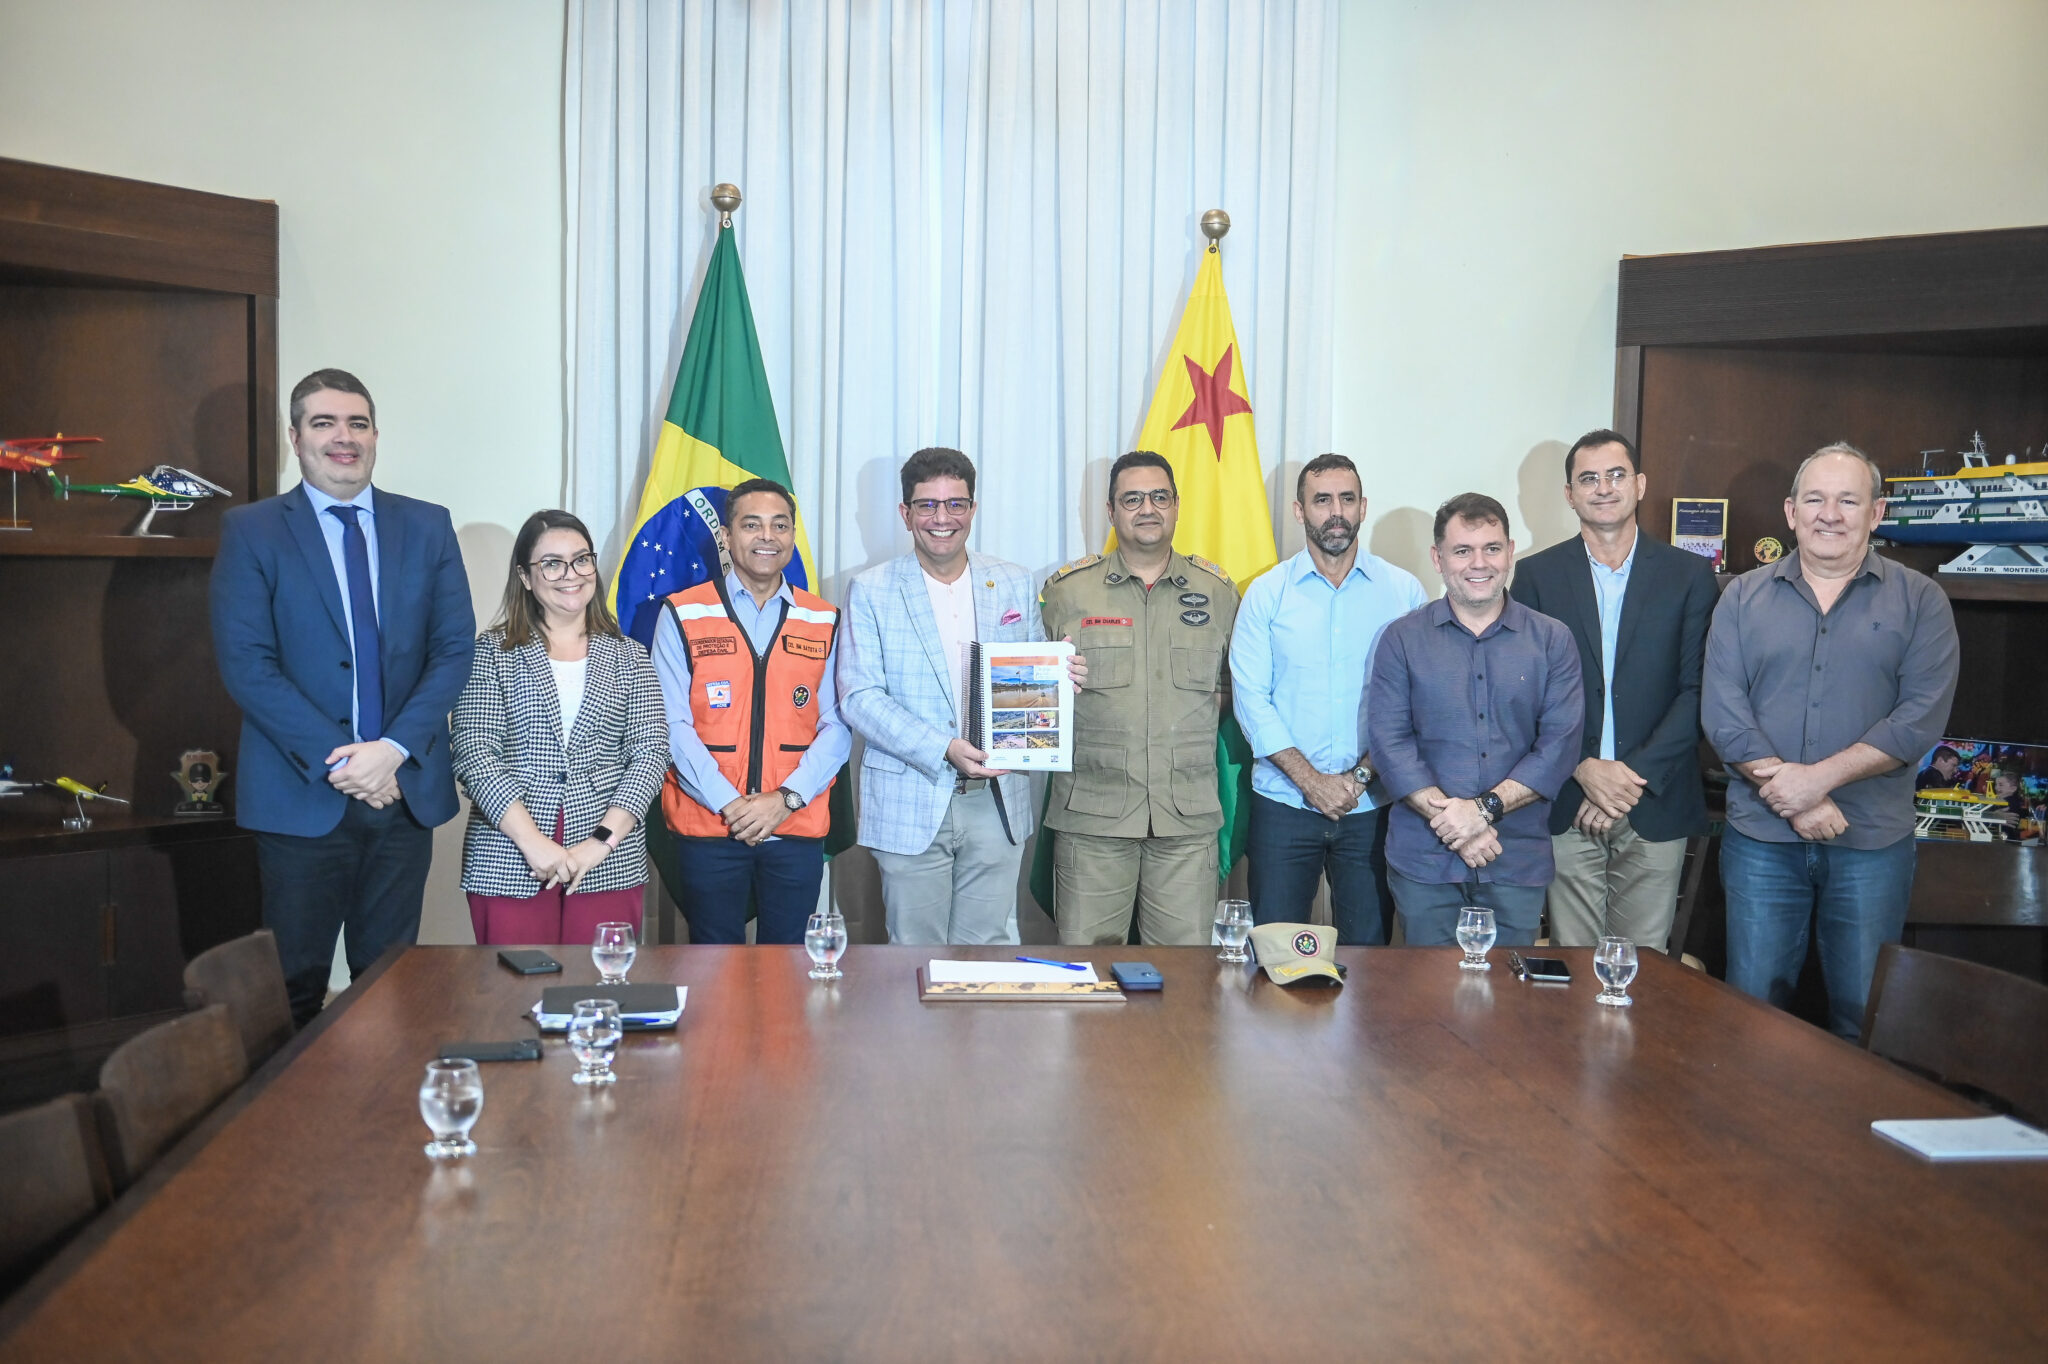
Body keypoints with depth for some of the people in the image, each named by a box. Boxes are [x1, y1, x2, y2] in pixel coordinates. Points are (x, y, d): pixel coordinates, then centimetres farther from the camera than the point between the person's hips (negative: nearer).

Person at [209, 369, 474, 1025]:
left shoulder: (428, 526, 9)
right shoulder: (250, 531, 1)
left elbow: (456, 649, 2)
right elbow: (246, 663, -7)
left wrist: (394, 748, -11)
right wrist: (339, 759, -15)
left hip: (405, 790, 2)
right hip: (301, 796, -2)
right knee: (293, 987, 5)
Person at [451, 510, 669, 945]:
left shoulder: (627, 657, 10)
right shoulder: (492, 652, 5)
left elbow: (651, 751, 1)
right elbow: (474, 753, -4)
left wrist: (602, 841, -11)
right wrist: (533, 842, -15)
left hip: (609, 864, 1)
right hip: (509, 863, -1)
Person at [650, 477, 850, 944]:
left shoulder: (824, 622, 7)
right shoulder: (683, 615, 2)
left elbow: (836, 726, 2)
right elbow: (672, 723, -4)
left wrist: (786, 798, -12)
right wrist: (728, 803, -13)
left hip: (798, 829, 2)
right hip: (707, 828, -1)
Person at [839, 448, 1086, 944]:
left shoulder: (1015, 584, 10)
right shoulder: (871, 592, 1)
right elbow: (859, 697, -8)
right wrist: (943, 751, -20)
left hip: (996, 801, 2)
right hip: (909, 805, -2)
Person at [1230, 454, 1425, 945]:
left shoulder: (1403, 591, 3)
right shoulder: (1266, 593, 3)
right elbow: (1250, 697, -3)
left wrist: (1361, 775, -10)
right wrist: (1311, 780, -11)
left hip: (1372, 806, 0)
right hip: (1284, 803, 0)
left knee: (1368, 949, 6)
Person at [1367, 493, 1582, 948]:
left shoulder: (1552, 641, 5)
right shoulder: (1403, 639, 3)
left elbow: (1560, 743, -3)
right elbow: (1388, 740, -5)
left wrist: (1486, 808, -15)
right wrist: (1449, 820, -15)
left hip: (1519, 862, 1)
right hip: (1423, 861, 0)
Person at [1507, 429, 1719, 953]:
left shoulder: (1689, 575, 5)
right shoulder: (1536, 575, 5)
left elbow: (1697, 690, -1)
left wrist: (1635, 773, -11)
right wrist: (1583, 769, -12)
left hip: (1655, 806, 0)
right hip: (1566, 807, 0)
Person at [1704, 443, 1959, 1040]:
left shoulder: (1919, 602, 2)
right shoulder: (1744, 598, 6)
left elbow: (1922, 717, -8)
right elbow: (1723, 712, -3)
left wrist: (1819, 777, -17)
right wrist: (1794, 802, -14)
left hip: (1873, 842, -1)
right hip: (1761, 839, 1)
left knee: (1864, 1020, 9)